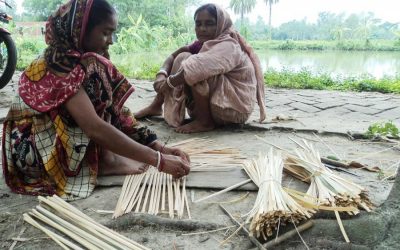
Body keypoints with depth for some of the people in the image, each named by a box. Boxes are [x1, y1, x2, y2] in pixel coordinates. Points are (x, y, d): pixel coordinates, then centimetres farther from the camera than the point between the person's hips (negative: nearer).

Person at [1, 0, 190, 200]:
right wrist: (159, 160, -35)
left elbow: (115, 111, -3)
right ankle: (103, 161, -15)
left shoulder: (76, 59, 1)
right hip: (32, 152, -8)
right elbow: (95, 128, -36)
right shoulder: (60, 65, -25)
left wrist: (158, 147, -11)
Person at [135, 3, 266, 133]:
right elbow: (173, 56, 2)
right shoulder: (203, 44, 6)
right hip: (214, 104, 9)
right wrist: (161, 75, -18)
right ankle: (156, 106, 5)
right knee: (182, 58, 3)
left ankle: (204, 121, -18)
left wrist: (168, 82, -21)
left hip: (235, 108, -9)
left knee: (192, 64, -25)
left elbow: (197, 69, -34)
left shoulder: (229, 46, -19)